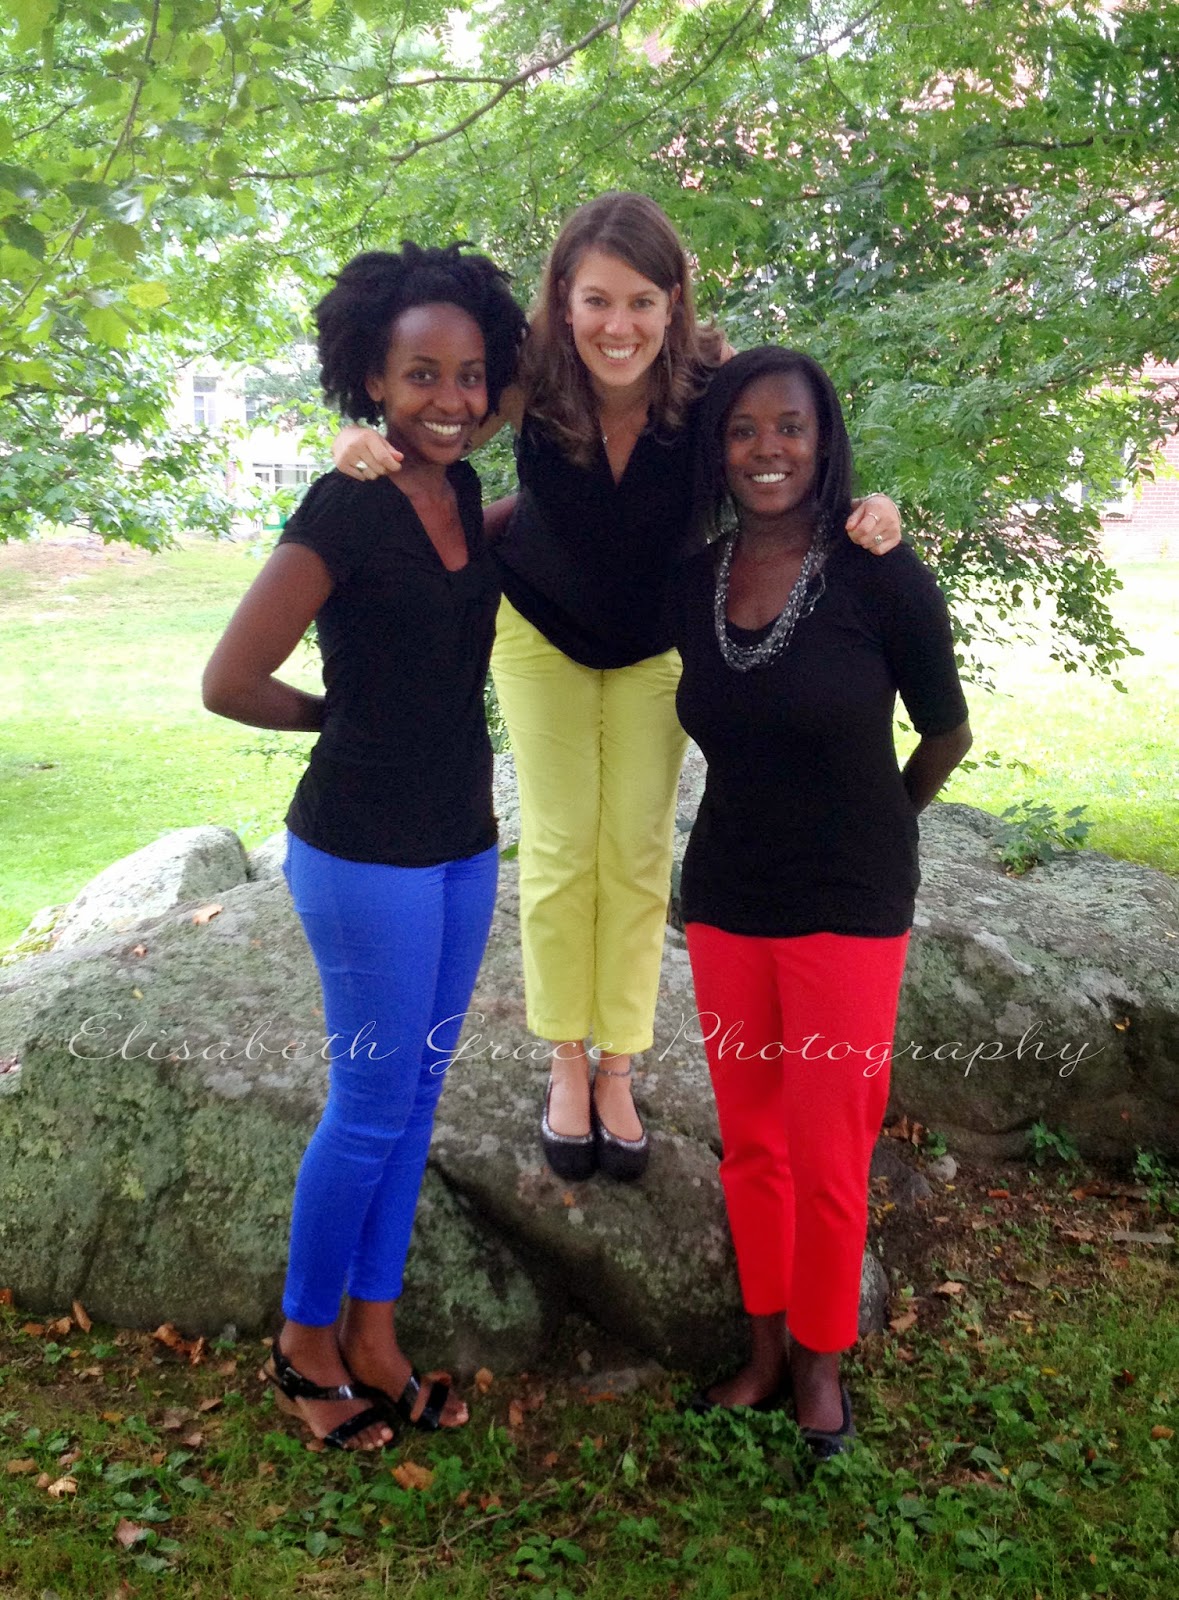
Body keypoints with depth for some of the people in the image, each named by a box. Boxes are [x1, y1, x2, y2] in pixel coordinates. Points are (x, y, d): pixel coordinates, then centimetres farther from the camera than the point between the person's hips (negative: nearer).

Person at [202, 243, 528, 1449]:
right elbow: (230, 683, -20)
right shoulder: (346, 508, -18)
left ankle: (372, 1341, 30)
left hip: (461, 842, 8)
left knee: (416, 1095, 14)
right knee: (372, 1105, 3)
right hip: (366, 850, -7)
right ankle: (306, 1343, 27)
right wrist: (344, 713, -2)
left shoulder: (462, 491, 4)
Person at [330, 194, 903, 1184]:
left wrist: (860, 518, -41)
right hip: (540, 627, 0)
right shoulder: (528, 378, -29)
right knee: (560, 844, 3)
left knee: (640, 850, 5)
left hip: (656, 643, 1)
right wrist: (367, 447, -39)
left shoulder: (713, 385, -29)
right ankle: (567, 1063, 21)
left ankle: (618, 1069, 21)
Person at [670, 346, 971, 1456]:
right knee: (749, 1143, 14)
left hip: (846, 907, -4)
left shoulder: (879, 576, -13)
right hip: (726, 899, 4)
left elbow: (947, 732, 0)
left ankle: (821, 1361, 29)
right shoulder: (693, 585, -1)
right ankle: (767, 1347, 34)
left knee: (826, 1154, 6)